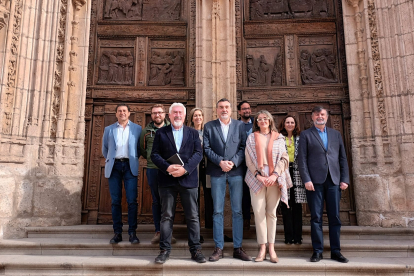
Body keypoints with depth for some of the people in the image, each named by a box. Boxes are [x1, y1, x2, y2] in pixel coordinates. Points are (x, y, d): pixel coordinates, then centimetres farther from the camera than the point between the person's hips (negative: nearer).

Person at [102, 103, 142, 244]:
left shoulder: (137, 128, 9)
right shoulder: (109, 129, 14)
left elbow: (140, 148, 13)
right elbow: (104, 148, 21)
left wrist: (133, 158, 7)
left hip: (130, 166, -1)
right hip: (114, 166, 2)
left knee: (132, 201, -6)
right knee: (115, 201, 2)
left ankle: (132, 233, 1)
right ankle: (117, 232, 9)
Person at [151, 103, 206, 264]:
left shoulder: (193, 133, 11)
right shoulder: (161, 132, 10)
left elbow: (198, 153, 1)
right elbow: (155, 154, 2)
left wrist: (185, 168, -14)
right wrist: (167, 167, -14)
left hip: (188, 179, 1)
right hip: (167, 180, 0)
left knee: (193, 216, 4)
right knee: (166, 216, 5)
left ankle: (195, 249, 14)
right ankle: (165, 249, 15)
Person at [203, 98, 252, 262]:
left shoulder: (239, 125, 10)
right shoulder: (209, 126, 8)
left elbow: (243, 147, 3)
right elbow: (206, 148, 0)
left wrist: (233, 162, -11)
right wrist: (220, 162, -12)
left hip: (236, 171, 1)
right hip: (217, 173, 0)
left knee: (237, 211, 4)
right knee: (217, 211, 3)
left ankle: (238, 248, 13)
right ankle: (218, 248, 12)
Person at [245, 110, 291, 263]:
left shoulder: (279, 138, 12)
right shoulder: (251, 137, 12)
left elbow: (284, 158, 5)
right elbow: (249, 159, 4)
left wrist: (275, 175, -9)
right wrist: (259, 176, -7)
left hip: (275, 179, 0)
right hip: (257, 178, 0)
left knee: (271, 213, 2)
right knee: (259, 212, -6)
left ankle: (271, 247, 8)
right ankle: (262, 248, 1)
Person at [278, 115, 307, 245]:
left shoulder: (300, 139, 12)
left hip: (296, 173, 1)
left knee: (297, 205, 2)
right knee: (285, 206, 0)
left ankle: (297, 236, 10)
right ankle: (289, 236, 7)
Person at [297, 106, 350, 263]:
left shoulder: (336, 134, 17)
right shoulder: (306, 135, 7)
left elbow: (343, 158, 13)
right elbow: (302, 159, -1)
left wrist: (345, 179, 4)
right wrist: (306, 180, -11)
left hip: (334, 181, 3)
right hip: (315, 181, -3)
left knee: (335, 217, 4)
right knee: (316, 217, 0)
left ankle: (335, 251, 14)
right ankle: (317, 251, 8)